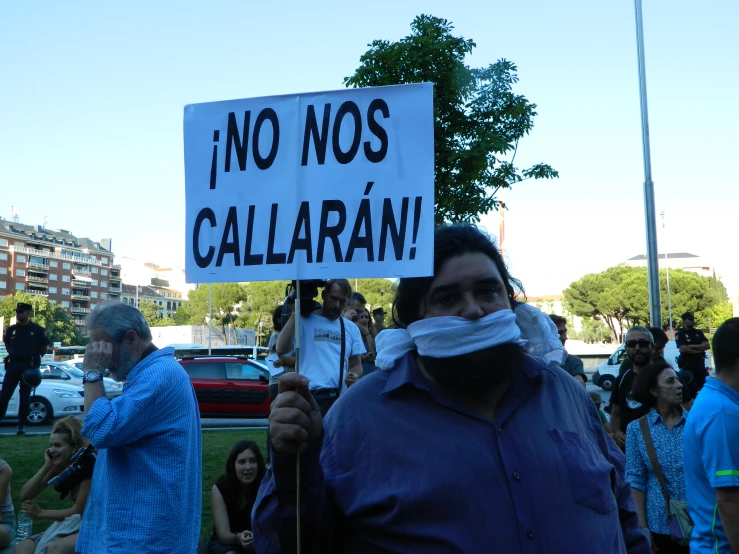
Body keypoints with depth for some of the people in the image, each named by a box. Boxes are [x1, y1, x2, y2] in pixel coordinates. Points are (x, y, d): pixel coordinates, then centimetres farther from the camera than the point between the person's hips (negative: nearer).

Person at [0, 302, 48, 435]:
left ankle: (22, 425, 10)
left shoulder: (38, 330, -1)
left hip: (29, 366, -3)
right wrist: (14, 354, 10)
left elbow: (43, 349, 4)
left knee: (24, 396, 3)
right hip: (12, 364, 3)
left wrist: (34, 358, 4)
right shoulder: (11, 329, 8)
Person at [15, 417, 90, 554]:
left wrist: (41, 513, -7)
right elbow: (25, 496, -3)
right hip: (73, 525, 8)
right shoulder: (59, 466, 1)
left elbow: (79, 511, -16)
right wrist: (47, 466, -12)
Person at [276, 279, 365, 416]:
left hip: (341, 398, 5)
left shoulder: (352, 328, 14)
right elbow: (282, 349, -16)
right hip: (309, 397, -5)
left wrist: (355, 375, -6)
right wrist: (295, 313, -14)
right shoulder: (304, 321, -2)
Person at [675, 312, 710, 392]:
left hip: (700, 362, 5)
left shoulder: (699, 332, 12)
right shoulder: (680, 334, -4)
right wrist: (700, 349, -8)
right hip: (687, 364, -5)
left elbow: (707, 345, 1)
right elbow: (683, 349, -17)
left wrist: (692, 346, -12)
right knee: (690, 388, -1)